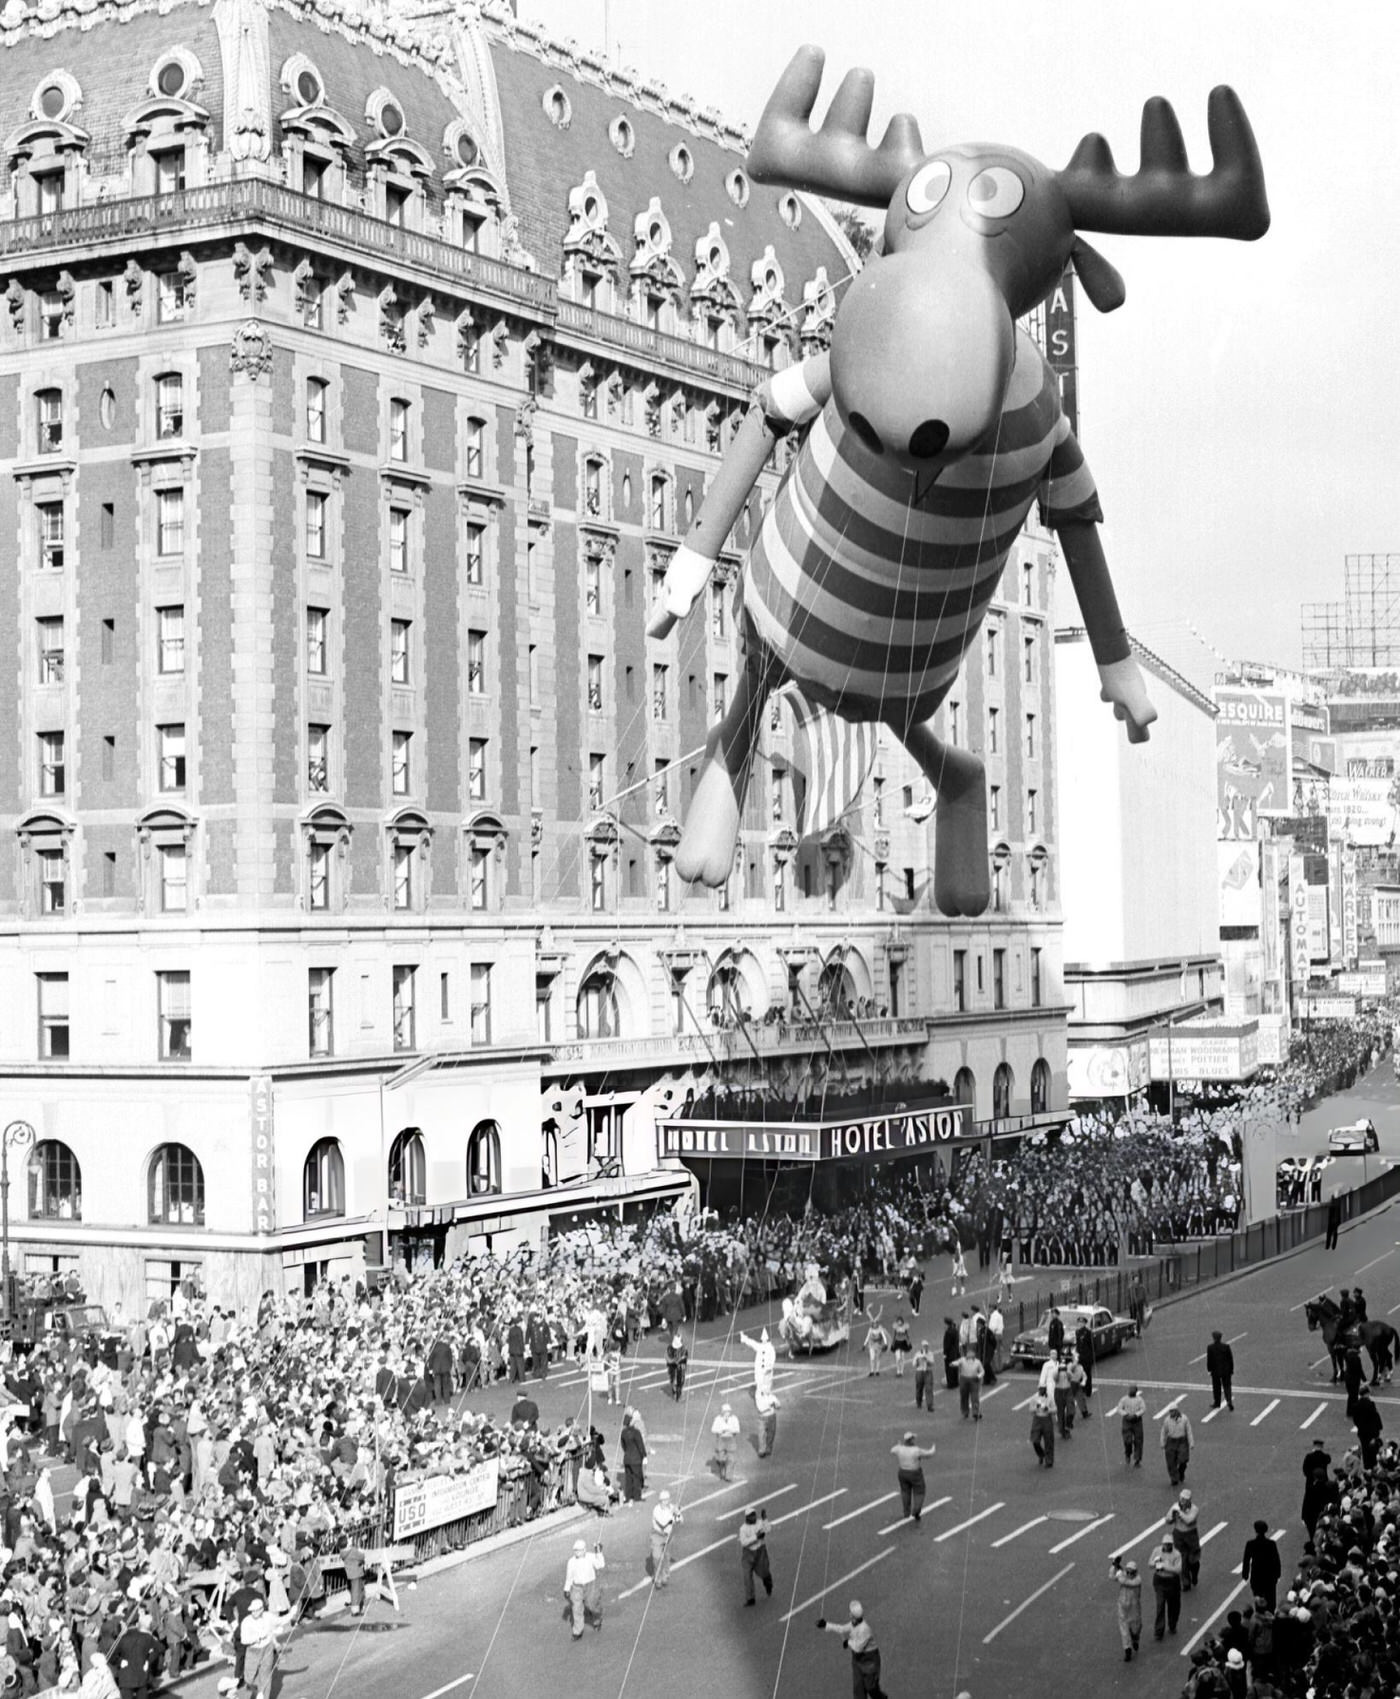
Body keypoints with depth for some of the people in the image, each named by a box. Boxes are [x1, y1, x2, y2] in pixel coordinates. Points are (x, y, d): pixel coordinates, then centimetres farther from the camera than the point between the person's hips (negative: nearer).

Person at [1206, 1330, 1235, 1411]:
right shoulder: (1226, 1347, -9)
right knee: (1227, 1386, 7)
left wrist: (1209, 1370, 6)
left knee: (1216, 1387, 13)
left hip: (1215, 1371, 0)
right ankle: (1229, 1401, -10)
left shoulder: (1210, 1348, -12)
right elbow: (1230, 1359, -2)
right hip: (1226, 1370, 0)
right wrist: (1231, 1370, 8)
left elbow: (1209, 1360, -7)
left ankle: (1217, 1403, 22)